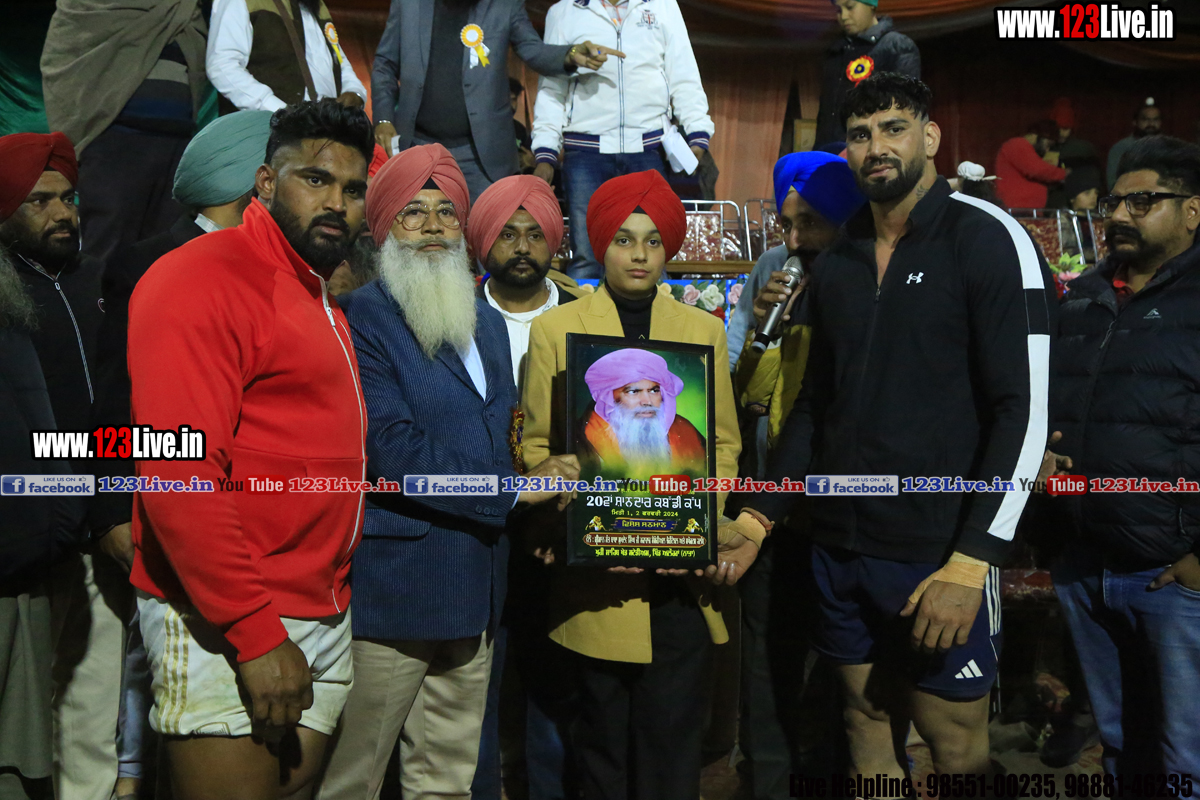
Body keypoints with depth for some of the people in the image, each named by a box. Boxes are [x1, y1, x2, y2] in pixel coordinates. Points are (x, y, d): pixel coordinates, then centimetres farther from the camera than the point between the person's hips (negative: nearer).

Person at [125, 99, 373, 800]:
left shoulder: (324, 304, 17)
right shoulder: (204, 277, -11)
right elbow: (179, 474, -20)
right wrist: (256, 633, -20)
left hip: (326, 623, 9)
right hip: (231, 631, -8)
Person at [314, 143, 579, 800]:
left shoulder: (487, 323, 17)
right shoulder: (360, 319, -8)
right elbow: (391, 449, -18)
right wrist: (514, 492, -13)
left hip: (474, 590, 7)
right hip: (394, 590, -6)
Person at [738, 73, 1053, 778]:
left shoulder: (987, 238, -7)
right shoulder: (838, 263, 11)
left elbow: (1025, 410, -13)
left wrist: (971, 562, -18)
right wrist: (759, 516, 10)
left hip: (941, 557, -5)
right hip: (840, 548, 5)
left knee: (957, 750, 8)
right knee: (868, 735, 15)